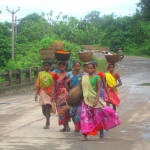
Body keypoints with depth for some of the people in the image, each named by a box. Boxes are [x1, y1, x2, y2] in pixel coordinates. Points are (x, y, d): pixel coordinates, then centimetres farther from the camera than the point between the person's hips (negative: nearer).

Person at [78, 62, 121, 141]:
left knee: (99, 116, 5)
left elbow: (98, 89, -6)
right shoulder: (84, 77, 6)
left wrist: (96, 100, -15)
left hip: (94, 99, -3)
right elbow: (81, 88, 12)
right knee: (85, 117, -3)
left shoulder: (96, 77, -4)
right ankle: (85, 135, -1)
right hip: (86, 100, 3)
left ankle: (101, 132, 25)